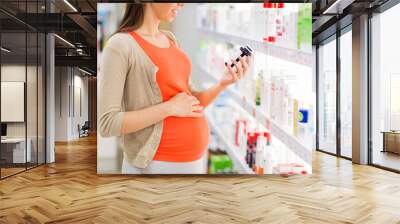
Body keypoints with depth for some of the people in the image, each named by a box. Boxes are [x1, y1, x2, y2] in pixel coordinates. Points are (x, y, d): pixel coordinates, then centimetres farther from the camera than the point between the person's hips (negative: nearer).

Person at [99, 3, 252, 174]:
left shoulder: (170, 39, 8)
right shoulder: (121, 45, -13)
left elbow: (191, 103, 9)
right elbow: (107, 124, -18)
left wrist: (222, 84, -6)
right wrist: (170, 108, -18)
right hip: (159, 165, -6)